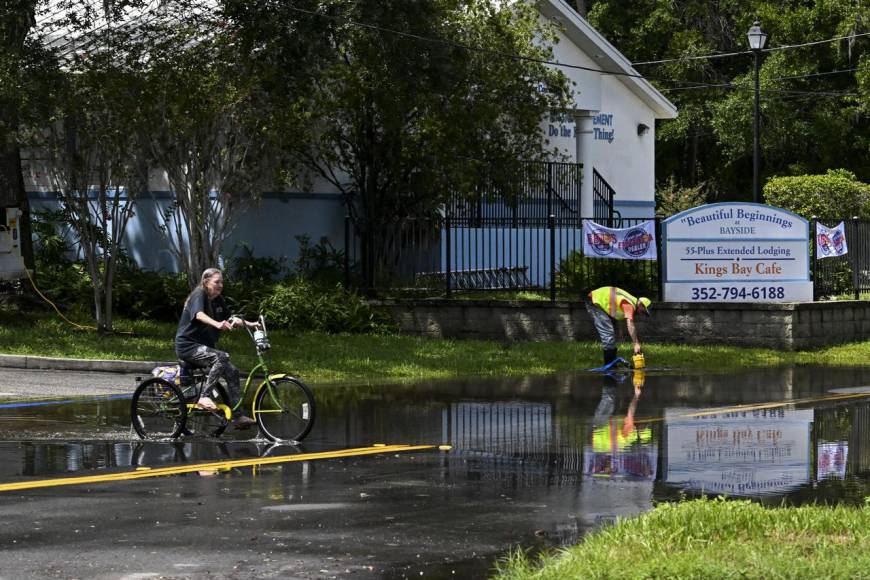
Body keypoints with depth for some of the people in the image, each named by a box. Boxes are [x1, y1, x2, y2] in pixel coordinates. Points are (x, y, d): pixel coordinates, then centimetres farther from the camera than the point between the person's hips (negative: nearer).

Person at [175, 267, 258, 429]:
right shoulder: (199, 295, -14)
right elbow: (199, 314, -35)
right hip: (188, 345, -9)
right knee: (222, 357, -31)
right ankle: (204, 397, -29)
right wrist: (217, 324, -53)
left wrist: (249, 324, 8)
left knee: (232, 372, -2)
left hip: (204, 346, 9)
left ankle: (238, 416, -1)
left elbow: (229, 318, 23)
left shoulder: (218, 300, 10)